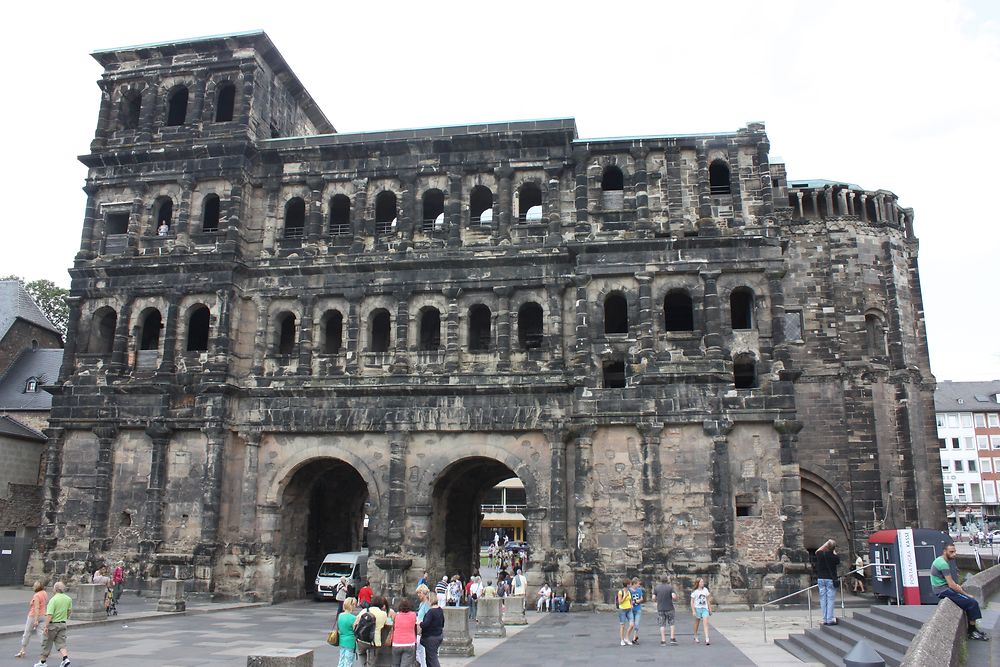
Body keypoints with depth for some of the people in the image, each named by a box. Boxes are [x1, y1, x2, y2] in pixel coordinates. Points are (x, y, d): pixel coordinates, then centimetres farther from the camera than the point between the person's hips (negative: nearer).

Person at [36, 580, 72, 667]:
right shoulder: (68, 599, 4)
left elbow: (49, 615, -23)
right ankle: (66, 658, -15)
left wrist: (46, 626, -20)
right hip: (62, 624, 5)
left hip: (53, 624, -5)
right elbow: (70, 610, 17)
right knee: (61, 643, 5)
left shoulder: (53, 599, -18)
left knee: (47, 643, 11)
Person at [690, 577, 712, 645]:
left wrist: (710, 609, 14)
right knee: (697, 623, 11)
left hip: (705, 609, 2)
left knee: (706, 623, -12)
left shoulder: (706, 590, 6)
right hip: (697, 608, -2)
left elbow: (708, 600, 14)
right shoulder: (694, 591, -5)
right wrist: (693, 611, -12)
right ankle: (696, 637, 28)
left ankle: (707, 639, -17)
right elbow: (692, 602, -4)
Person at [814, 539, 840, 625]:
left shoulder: (820, 554, -4)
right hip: (830, 579, -4)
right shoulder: (834, 557, -14)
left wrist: (826, 544, 20)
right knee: (831, 599, 0)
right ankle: (830, 619, -2)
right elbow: (838, 563, 8)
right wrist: (834, 552, 10)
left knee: (823, 599, 7)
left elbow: (817, 551, 21)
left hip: (821, 579, 4)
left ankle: (825, 620, 9)